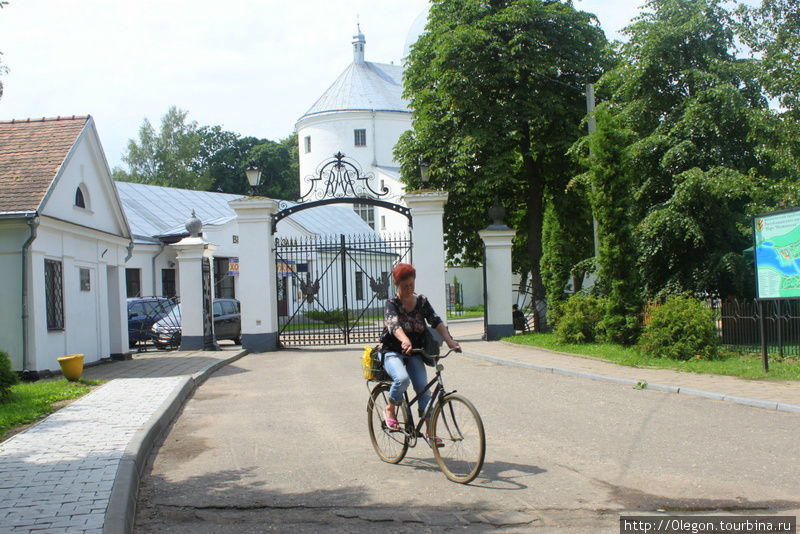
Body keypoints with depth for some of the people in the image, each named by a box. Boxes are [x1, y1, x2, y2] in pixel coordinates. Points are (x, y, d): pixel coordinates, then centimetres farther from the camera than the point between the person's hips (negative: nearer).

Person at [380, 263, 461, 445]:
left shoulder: (422, 301, 3)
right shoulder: (392, 304, -10)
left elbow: (436, 322, -7)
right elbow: (394, 324, -30)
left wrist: (450, 341, -25)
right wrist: (405, 341, -51)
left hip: (414, 353, 4)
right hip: (393, 352, -4)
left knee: (424, 389, -10)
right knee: (402, 378, -32)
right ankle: (390, 409, -5)